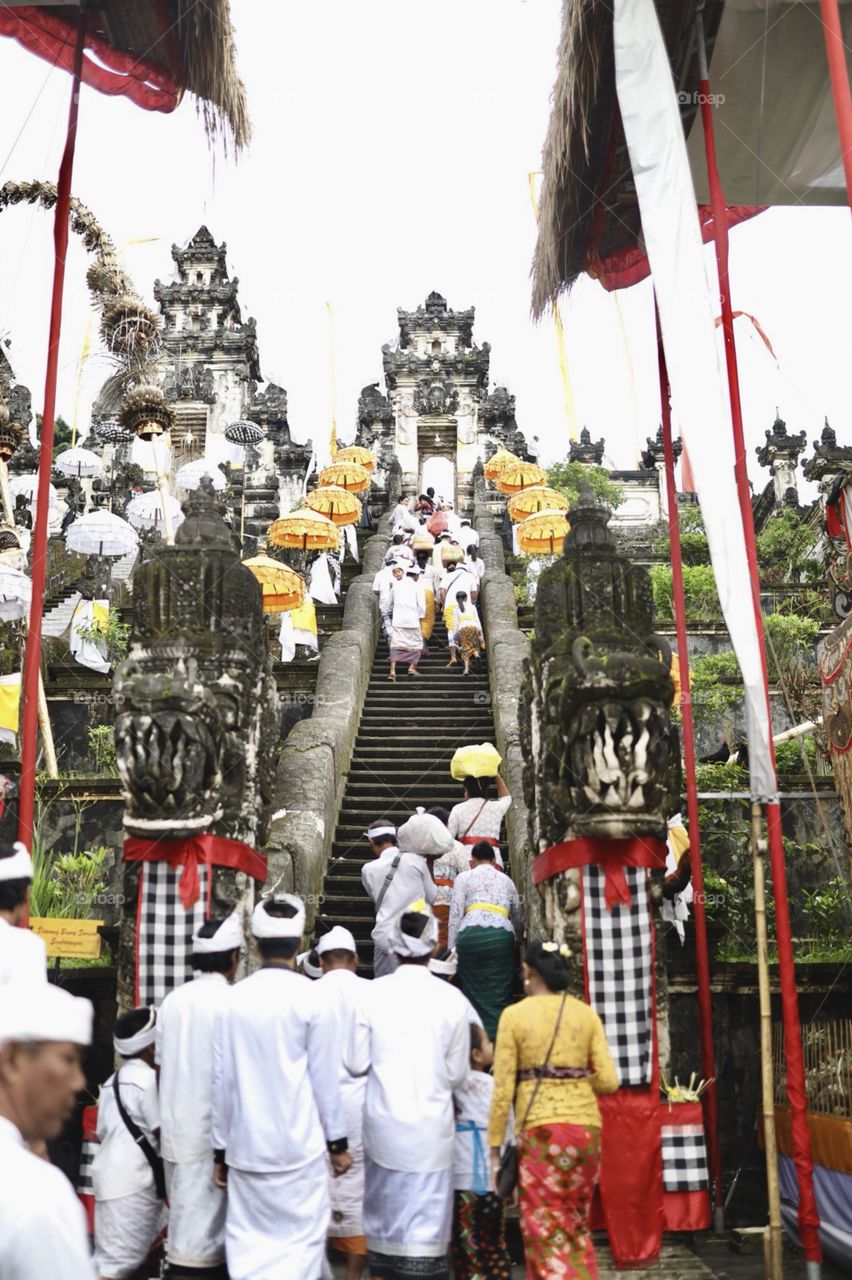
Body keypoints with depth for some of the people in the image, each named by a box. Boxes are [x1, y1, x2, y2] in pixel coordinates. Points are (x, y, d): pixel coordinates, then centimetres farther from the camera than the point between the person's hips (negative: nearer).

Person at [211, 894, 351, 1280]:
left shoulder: (234, 998, -1)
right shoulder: (310, 996, -9)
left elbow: (222, 1081, 3)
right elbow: (323, 1077, -4)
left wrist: (221, 1148, 13)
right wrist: (337, 1140, 7)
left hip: (245, 1146, 3)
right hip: (298, 1146, -3)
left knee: (248, 1244, 12)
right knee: (301, 1240, 7)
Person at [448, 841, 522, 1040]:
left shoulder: (464, 878, 17)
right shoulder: (506, 879, 25)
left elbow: (455, 916, 6)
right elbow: (518, 918, 28)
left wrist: (451, 951, 6)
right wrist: (516, 940, 48)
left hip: (471, 934, -1)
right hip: (501, 935, 1)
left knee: (473, 995, 6)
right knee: (498, 998, 2)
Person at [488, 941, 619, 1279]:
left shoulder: (514, 1014, -4)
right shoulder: (587, 1014, 5)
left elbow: (503, 1089, -5)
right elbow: (608, 1081, -1)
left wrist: (495, 1149, 1)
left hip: (540, 1130, -4)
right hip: (586, 1127, 4)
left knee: (546, 1230, 6)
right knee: (577, 1225, 21)